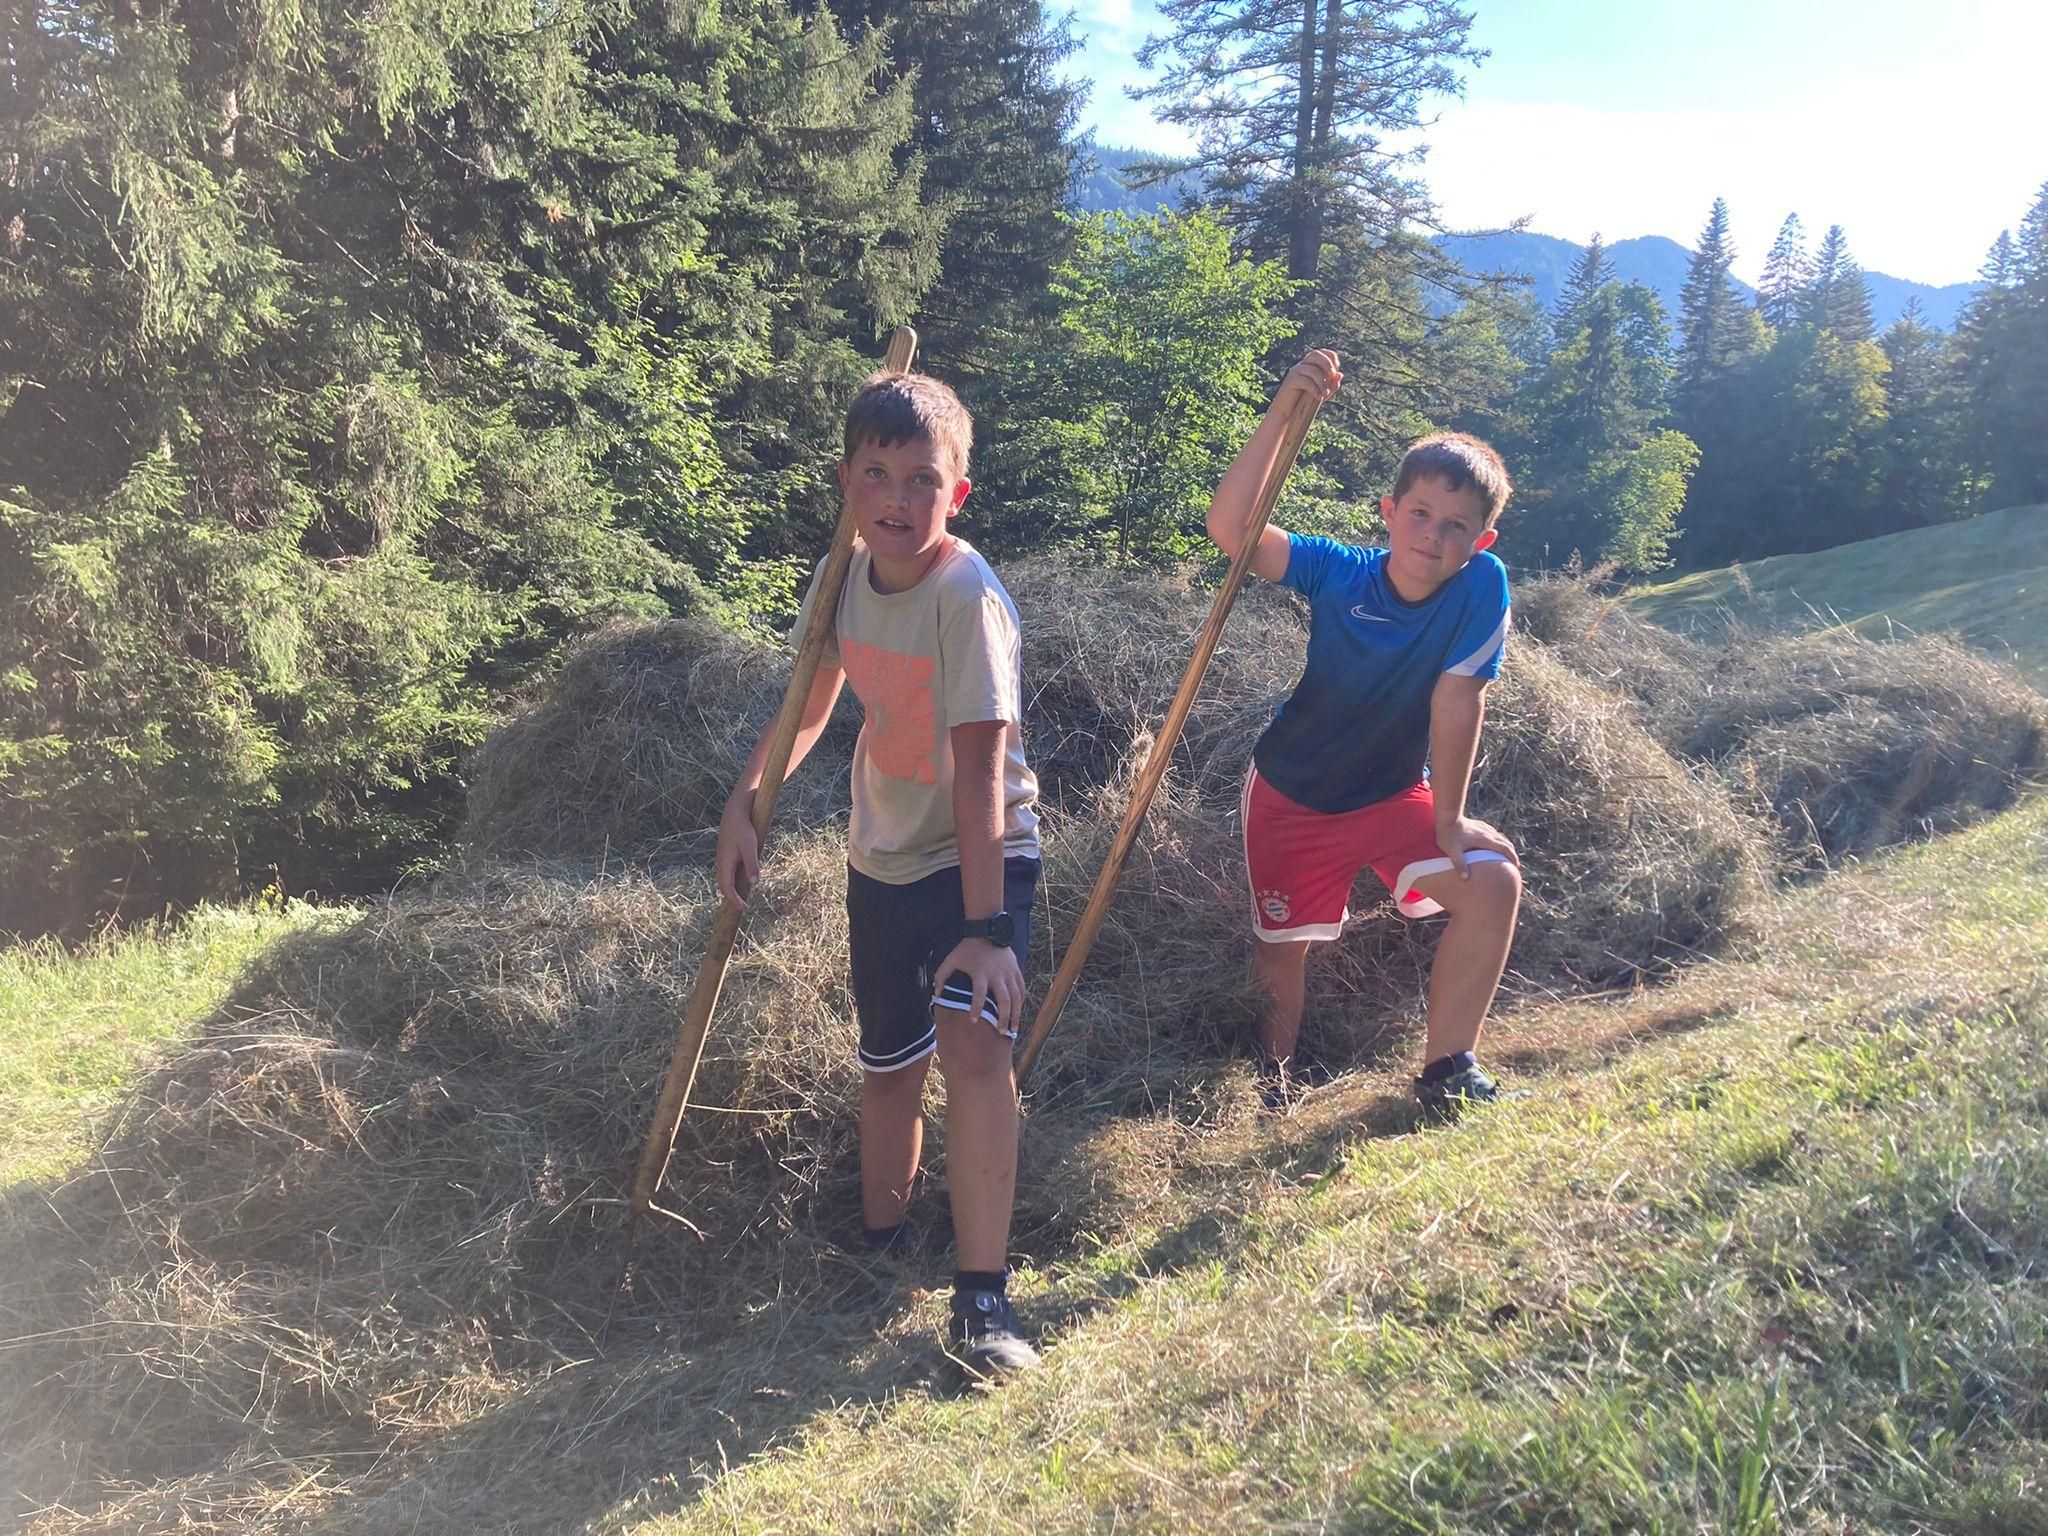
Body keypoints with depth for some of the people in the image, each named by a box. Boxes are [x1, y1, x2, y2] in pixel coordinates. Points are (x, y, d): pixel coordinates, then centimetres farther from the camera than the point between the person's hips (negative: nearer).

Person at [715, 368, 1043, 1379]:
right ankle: (876, 1248, 38)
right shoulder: (846, 575, -5)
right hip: (881, 857, 6)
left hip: (978, 855, -6)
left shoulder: (965, 595, -24)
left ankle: (982, 1298, -15)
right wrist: (745, 802, -4)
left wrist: (985, 925, -32)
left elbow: (980, 765, -29)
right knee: (887, 1064, 15)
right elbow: (811, 707, 9)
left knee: (971, 1040, -26)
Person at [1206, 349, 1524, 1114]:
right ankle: (1277, 1059, 42)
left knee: (1492, 880, -19)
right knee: (1281, 947, 8)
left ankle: (1446, 1067, -2)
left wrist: (1448, 817, -17)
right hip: (1291, 794, 0)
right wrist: (1282, 413, -42)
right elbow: (1229, 529, -34)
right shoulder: (1339, 572, -23)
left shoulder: (1481, 586, -21)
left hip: (1395, 792, 1)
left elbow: (1456, 701, -19)